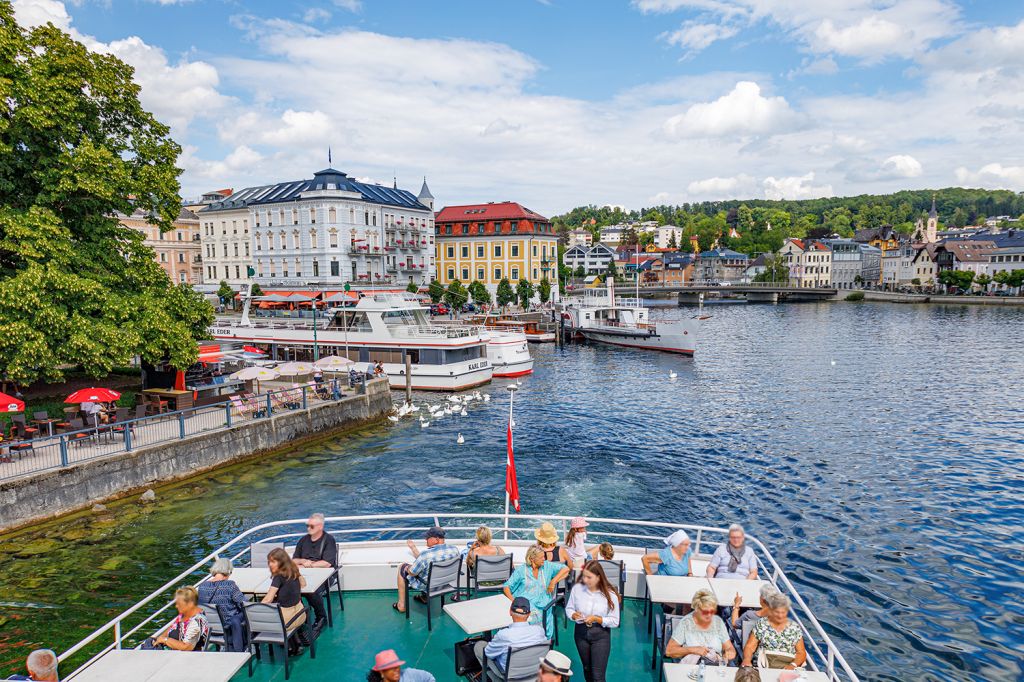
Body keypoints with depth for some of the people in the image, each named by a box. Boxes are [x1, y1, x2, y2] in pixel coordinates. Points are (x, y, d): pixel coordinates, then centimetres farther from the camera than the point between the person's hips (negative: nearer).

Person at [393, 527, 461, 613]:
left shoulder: (426, 554, -34)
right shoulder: (454, 550, -15)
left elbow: (412, 573, -19)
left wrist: (407, 568, 5)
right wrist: (413, 548, 10)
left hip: (426, 586, -6)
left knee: (402, 568, 16)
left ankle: (401, 605, 23)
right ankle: (425, 597, 38)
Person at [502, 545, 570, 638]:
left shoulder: (547, 566, 14)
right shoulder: (521, 570, 9)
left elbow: (565, 568, 9)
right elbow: (506, 586, 8)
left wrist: (553, 581, -2)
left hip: (540, 605, 1)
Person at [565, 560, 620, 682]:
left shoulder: (610, 594, -18)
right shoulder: (577, 588, -11)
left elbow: (615, 621, -13)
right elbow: (569, 608, 1)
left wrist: (596, 619, -25)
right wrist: (574, 615, -21)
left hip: (601, 635, -3)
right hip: (581, 632, 3)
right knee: (587, 669, 21)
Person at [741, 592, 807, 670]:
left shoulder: (795, 628, 10)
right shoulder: (761, 624, 8)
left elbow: (801, 653, 9)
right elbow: (749, 647, 5)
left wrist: (793, 665, -11)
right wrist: (747, 660, -16)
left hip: (787, 667, -1)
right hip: (763, 665, 1)